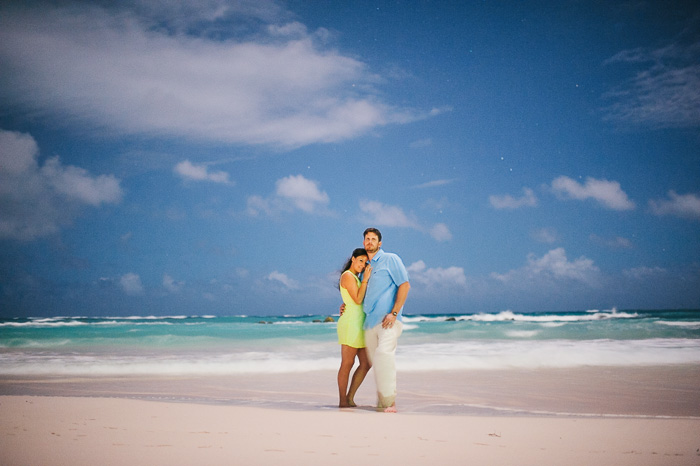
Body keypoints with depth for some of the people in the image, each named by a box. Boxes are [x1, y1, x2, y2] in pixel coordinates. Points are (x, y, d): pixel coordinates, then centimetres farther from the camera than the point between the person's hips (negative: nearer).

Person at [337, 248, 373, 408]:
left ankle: (350, 397, 11)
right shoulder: (348, 276, -8)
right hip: (350, 323, -10)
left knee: (366, 363, 6)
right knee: (347, 364, -5)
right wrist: (365, 279, -15)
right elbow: (358, 300, -16)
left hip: (359, 324, 10)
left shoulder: (356, 278, 21)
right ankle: (343, 401, 2)